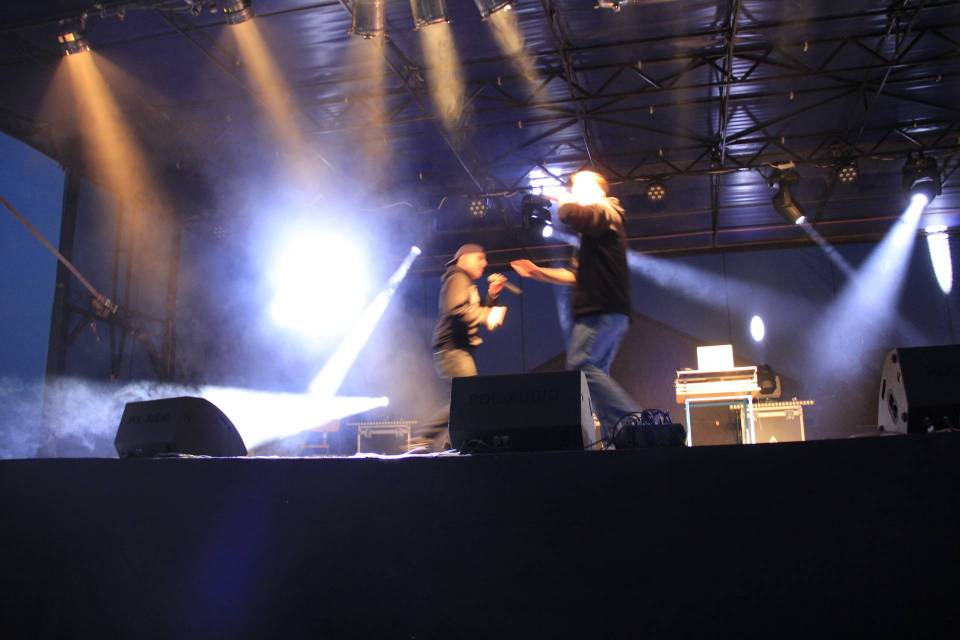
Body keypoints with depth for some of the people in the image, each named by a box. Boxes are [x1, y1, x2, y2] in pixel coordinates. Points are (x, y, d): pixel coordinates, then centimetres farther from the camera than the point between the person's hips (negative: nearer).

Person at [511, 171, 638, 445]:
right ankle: (615, 436, 1)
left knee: (580, 366, -19)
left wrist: (560, 197, 0)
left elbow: (568, 212, -22)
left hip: (603, 310, -10)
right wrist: (537, 272, 24)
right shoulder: (593, 231, 26)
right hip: (602, 310, 10)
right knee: (594, 372, 5)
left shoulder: (606, 212, -2)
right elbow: (576, 276, 28)